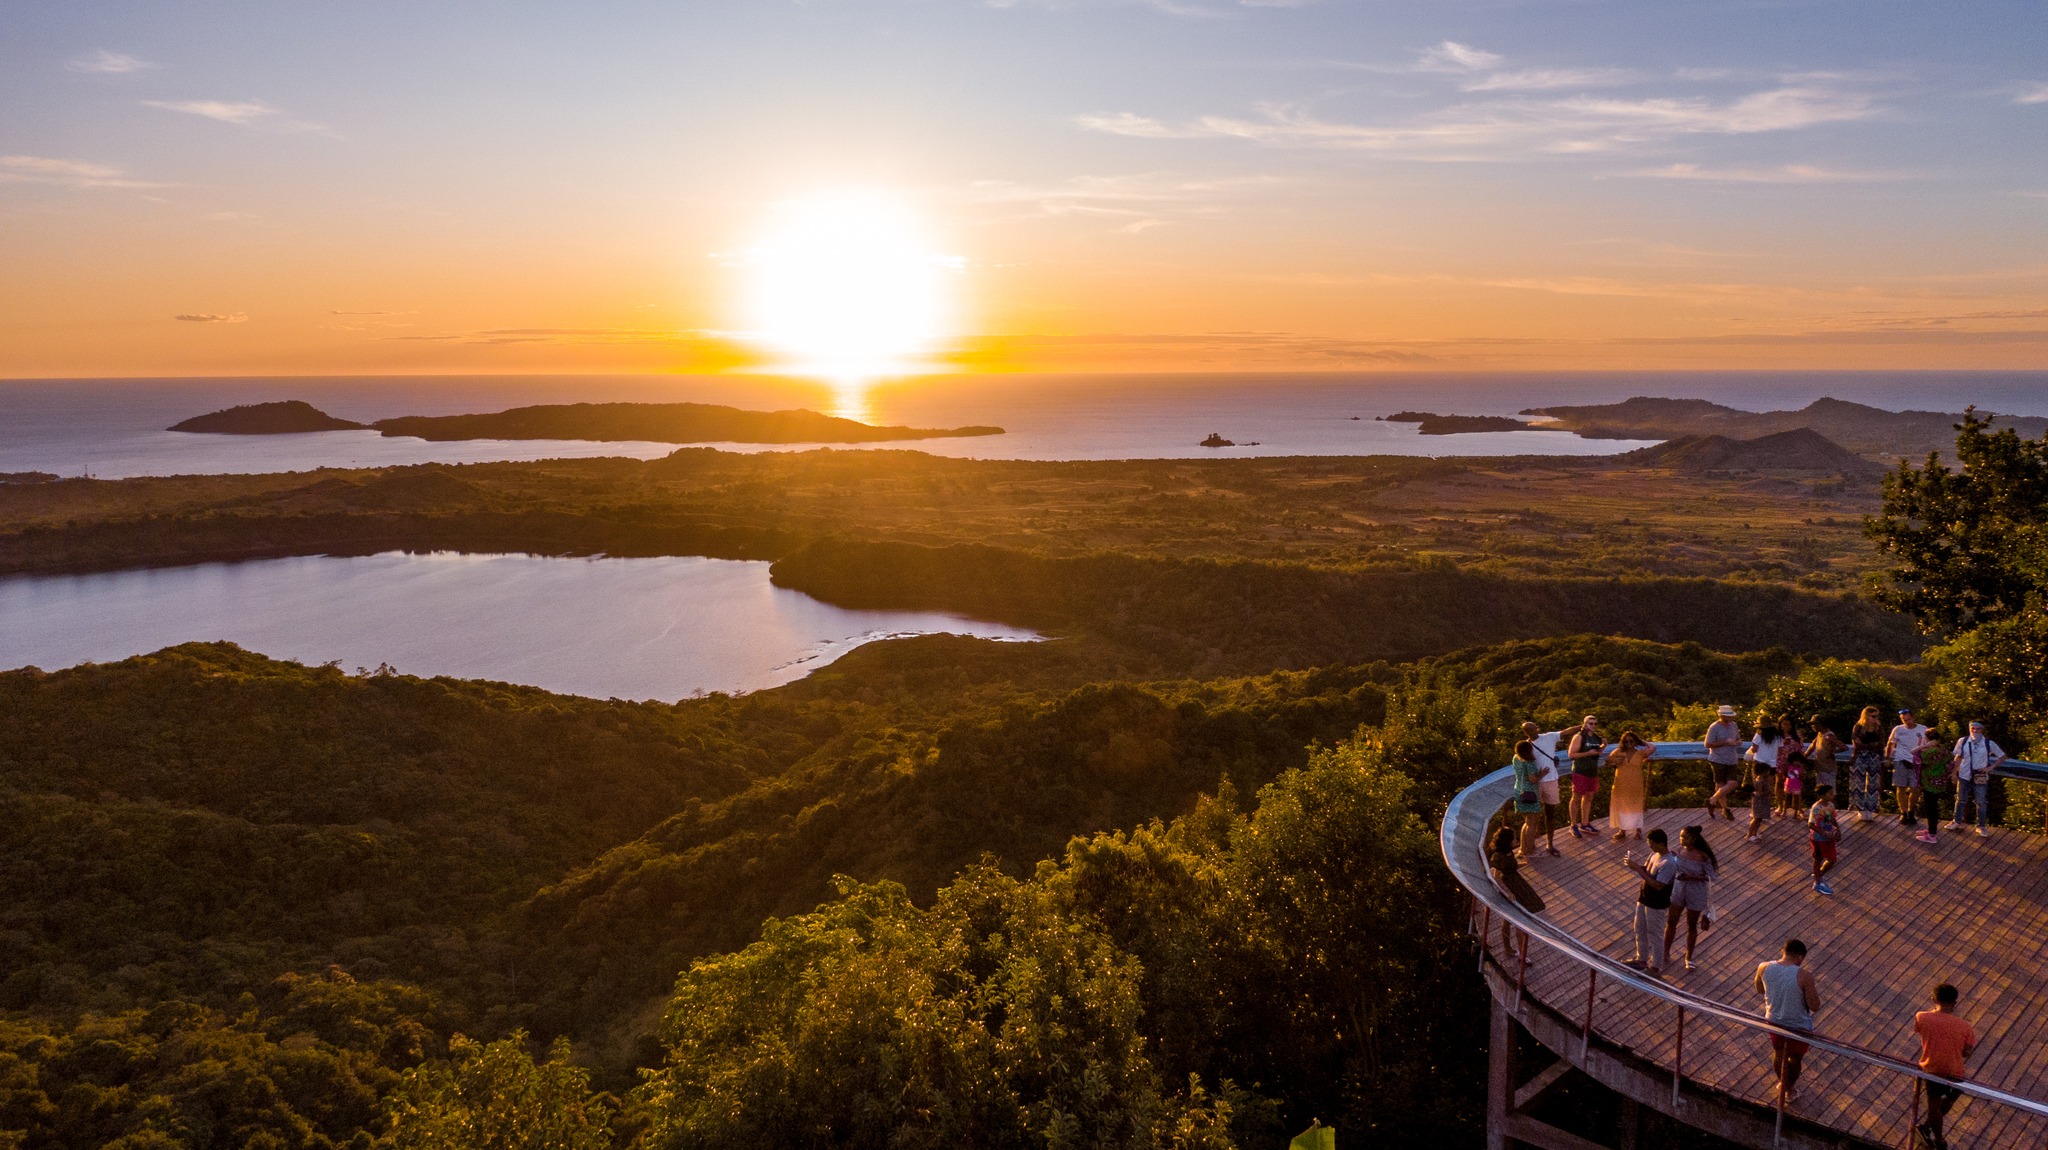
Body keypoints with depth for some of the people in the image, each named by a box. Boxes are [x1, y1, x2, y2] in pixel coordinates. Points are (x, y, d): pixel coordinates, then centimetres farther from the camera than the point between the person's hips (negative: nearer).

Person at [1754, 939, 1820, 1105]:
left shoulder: (1764, 968, -16)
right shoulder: (1804, 976, -29)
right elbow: (1814, 1006, -19)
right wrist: (1816, 992, 0)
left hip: (1774, 1021, 3)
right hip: (1799, 1026, -3)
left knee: (1779, 1053, 32)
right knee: (1795, 1058, 27)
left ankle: (1782, 1083, 56)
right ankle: (1790, 1089, 50)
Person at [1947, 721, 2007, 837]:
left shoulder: (1989, 744, -9)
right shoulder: (1962, 741, -7)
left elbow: (2002, 756, 3)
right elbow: (1957, 758, 5)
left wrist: (1991, 767, -7)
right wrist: (1954, 773, 4)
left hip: (1980, 778, -1)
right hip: (1964, 776, 1)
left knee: (1981, 802, 4)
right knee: (1960, 800, 14)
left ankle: (1981, 827, 17)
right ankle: (1957, 822, 29)